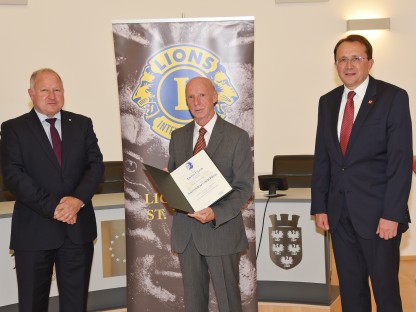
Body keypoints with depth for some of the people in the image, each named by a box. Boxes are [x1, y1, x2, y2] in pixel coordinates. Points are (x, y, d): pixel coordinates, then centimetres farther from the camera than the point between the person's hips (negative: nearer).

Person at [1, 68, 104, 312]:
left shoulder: (82, 124, 9)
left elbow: (96, 164, 2)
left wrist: (78, 199, -15)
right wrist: (53, 207, -17)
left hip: (78, 227, 2)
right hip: (34, 229, -2)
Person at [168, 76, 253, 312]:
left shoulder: (237, 137, -4)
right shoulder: (178, 136, 10)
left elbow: (244, 188, -8)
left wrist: (216, 213, -23)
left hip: (221, 229, -4)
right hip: (185, 231, 4)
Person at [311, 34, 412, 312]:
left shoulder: (393, 97, -5)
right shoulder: (327, 102, 10)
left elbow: (401, 160, -10)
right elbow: (321, 158, 11)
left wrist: (392, 214, -16)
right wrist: (320, 206, 6)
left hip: (377, 214, -4)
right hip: (339, 214, 5)